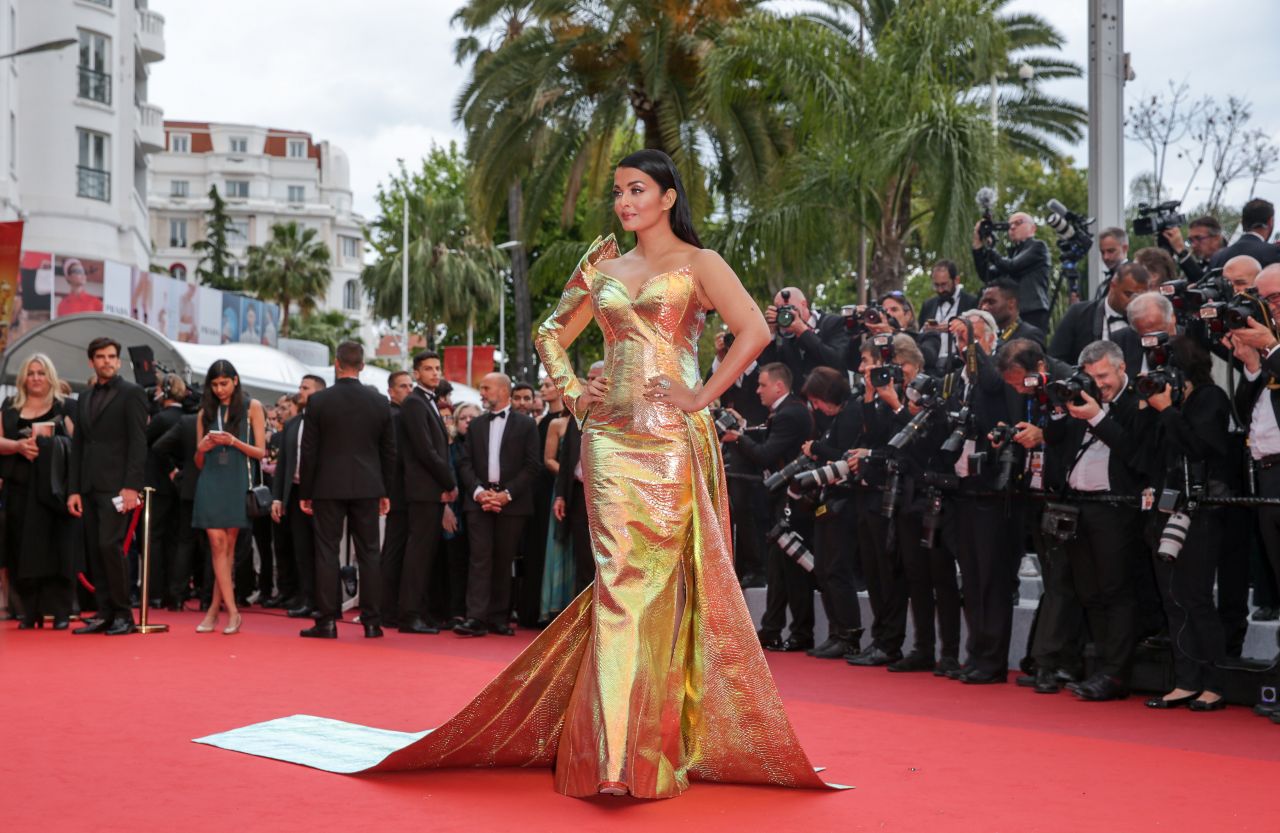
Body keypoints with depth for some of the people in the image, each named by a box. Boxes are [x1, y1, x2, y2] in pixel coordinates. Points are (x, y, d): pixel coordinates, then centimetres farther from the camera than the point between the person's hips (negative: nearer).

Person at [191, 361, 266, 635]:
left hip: (238, 482, -2)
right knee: (217, 544, -8)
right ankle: (232, 611, -8)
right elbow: (199, 463, 14)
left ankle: (214, 609, 9)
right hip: (210, 482, 2)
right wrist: (202, 449, -9)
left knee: (228, 546, 1)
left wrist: (234, 442, -15)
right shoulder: (205, 413, 12)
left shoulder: (252, 407, 4)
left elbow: (261, 452, 0)